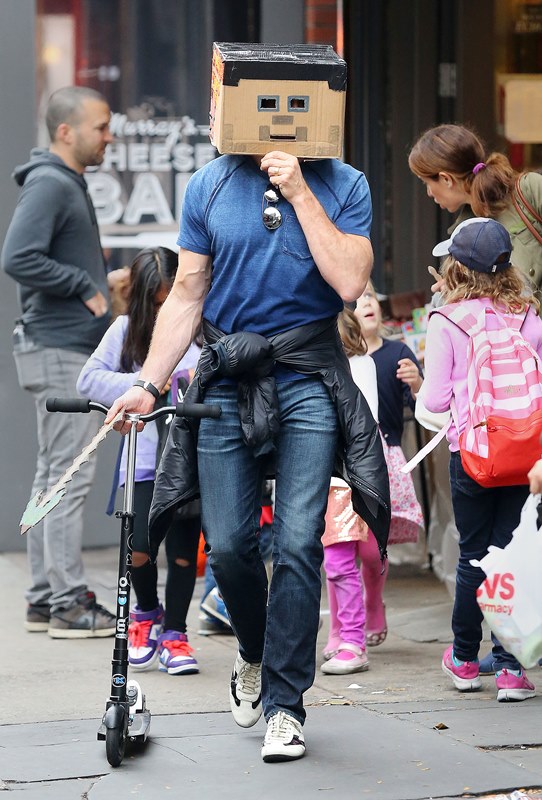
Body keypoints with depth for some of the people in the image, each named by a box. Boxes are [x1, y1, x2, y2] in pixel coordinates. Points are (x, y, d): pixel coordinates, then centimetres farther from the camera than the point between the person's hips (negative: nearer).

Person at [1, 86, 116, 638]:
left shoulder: (67, 184, 17)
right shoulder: (50, 185, -14)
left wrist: (97, 285, 9)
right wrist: (85, 287, -17)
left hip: (69, 350, 10)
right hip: (61, 351, -10)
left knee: (54, 476, 12)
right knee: (69, 479, -8)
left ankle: (45, 599, 17)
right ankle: (69, 603, -6)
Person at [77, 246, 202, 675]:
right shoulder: (128, 329, 5)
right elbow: (89, 379, 0)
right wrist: (139, 385, -12)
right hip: (146, 457, 0)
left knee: (184, 551, 3)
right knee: (139, 548, -7)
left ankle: (174, 635, 20)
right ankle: (146, 613, 23)